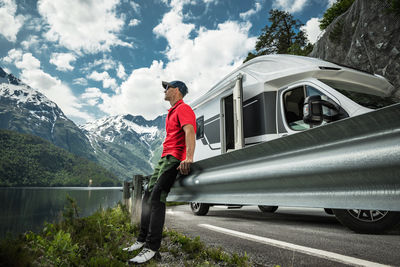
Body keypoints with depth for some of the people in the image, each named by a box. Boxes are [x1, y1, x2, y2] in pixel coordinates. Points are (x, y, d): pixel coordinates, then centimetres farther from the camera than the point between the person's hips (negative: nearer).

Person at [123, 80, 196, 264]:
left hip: (175, 158, -10)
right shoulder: (172, 111, 26)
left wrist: (188, 158, -38)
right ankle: (143, 240, 20)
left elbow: (189, 132, -23)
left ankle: (152, 248, -17)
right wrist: (165, 159, 21)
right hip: (165, 157, 11)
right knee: (147, 196, 11)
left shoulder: (183, 108, -6)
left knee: (157, 198, -20)